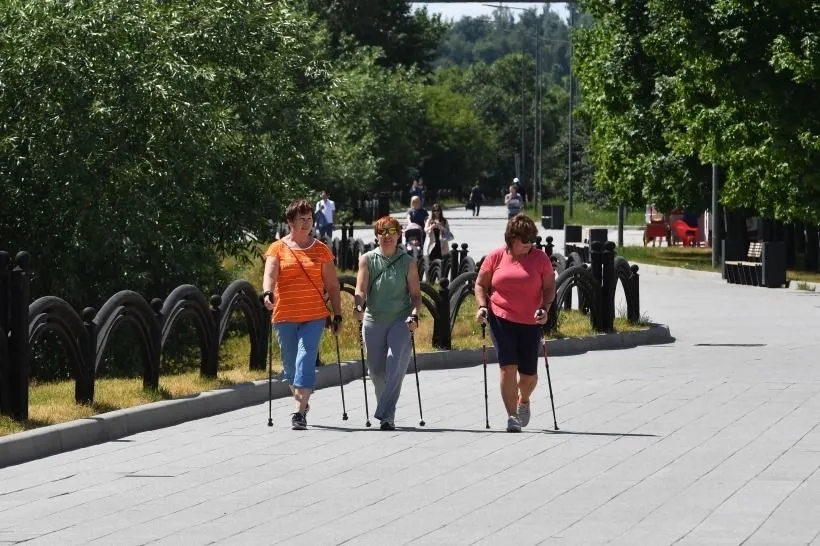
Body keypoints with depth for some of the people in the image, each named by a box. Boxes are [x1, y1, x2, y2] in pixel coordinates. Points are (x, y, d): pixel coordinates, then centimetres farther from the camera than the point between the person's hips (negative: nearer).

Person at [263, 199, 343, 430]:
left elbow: (332, 285, 9)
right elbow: (270, 274, -11)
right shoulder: (278, 249, 4)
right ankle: (302, 403, 33)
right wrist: (267, 293, -32)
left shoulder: (321, 250, 8)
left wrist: (337, 315, 5)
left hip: (314, 316, -1)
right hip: (285, 316, 1)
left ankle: (300, 412, -19)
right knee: (290, 365, 9)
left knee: (306, 361, -15)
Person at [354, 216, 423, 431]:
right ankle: (386, 411, 26)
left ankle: (386, 416, -18)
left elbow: (416, 294, 5)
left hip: (400, 321, -2)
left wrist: (414, 315, -12)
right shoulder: (367, 260, 6)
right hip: (373, 320, 2)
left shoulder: (408, 262, 6)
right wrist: (358, 307, -22)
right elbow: (361, 289, -2)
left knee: (395, 369, -15)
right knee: (377, 370, 6)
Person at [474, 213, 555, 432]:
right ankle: (511, 416, -6)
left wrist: (545, 308, -12)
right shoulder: (496, 257, 3)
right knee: (508, 366, -10)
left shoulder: (540, 258, 2)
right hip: (501, 319, -1)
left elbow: (550, 287, 5)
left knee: (529, 372, 5)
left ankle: (523, 401, 38)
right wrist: (482, 306, -4)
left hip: (530, 322, 1)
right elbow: (480, 284, 11)